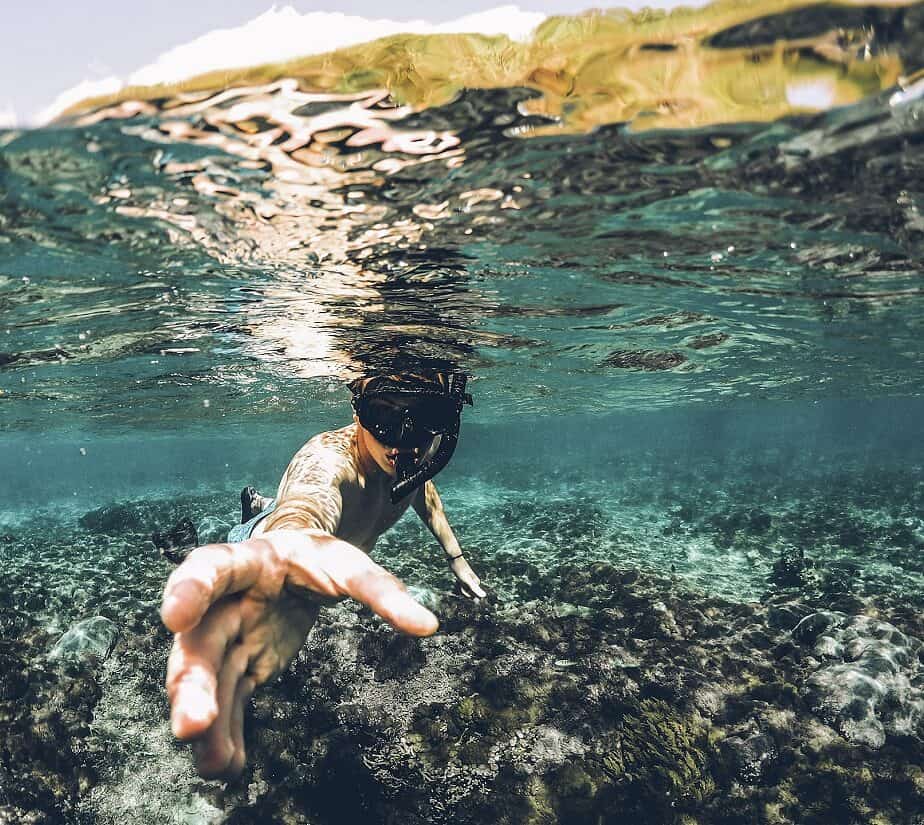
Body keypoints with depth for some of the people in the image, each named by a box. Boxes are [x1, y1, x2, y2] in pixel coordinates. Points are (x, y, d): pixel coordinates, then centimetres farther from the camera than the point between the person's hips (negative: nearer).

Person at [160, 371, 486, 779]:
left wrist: (458, 561, 5)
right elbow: (302, 515, -74)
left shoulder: (411, 458, -28)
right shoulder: (328, 462, -49)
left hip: (346, 542, 6)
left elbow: (426, 494, -2)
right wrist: (288, 552, -96)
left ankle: (262, 504, 63)